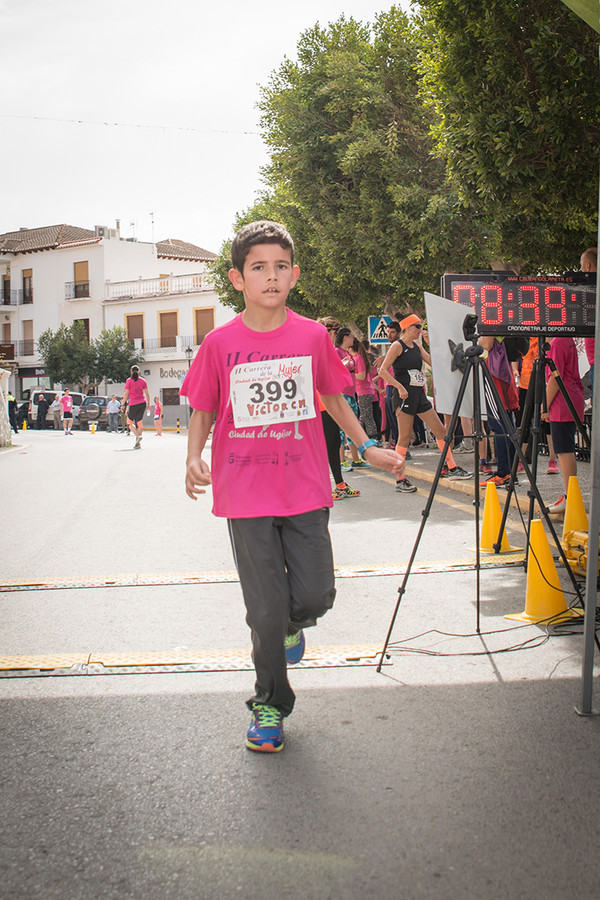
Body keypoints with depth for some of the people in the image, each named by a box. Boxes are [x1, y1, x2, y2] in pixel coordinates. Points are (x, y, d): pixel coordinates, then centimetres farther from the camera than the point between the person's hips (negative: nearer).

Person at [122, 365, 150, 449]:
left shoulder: (129, 381, -3)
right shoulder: (143, 381, 6)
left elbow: (126, 393, -6)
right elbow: (146, 393, 4)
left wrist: (123, 404, 0)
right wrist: (148, 404, 11)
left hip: (133, 404, -3)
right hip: (142, 403, 3)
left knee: (129, 422, 12)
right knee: (139, 422, 7)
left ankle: (137, 436, -14)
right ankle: (138, 444, -1)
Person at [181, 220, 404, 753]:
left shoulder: (313, 336, 1)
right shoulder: (220, 343, -3)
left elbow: (332, 399, 14)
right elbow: (204, 412, 5)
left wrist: (368, 447, 9)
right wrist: (194, 458, -11)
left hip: (305, 490, 2)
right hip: (246, 494, -1)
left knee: (316, 596, 1)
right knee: (266, 610, 2)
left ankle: (293, 624, 39)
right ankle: (270, 705, 24)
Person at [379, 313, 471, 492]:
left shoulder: (417, 346, 16)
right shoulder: (397, 346, -6)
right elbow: (383, 370, -14)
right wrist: (399, 386, -21)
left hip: (420, 395, 8)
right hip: (405, 396, -8)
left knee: (440, 430, 7)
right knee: (405, 437, -5)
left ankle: (452, 469, 16)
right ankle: (400, 480, 2)